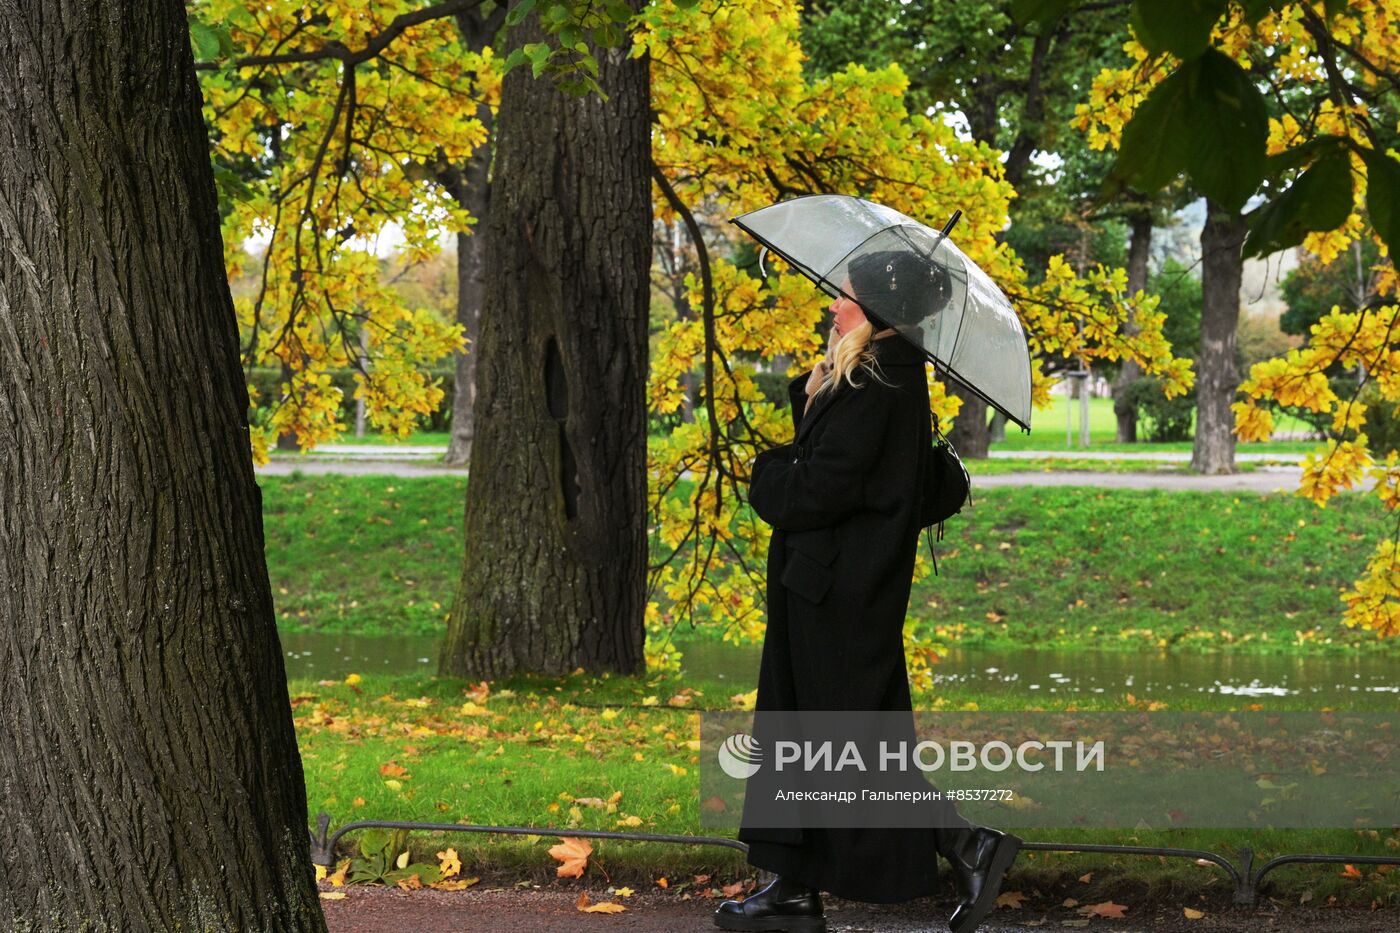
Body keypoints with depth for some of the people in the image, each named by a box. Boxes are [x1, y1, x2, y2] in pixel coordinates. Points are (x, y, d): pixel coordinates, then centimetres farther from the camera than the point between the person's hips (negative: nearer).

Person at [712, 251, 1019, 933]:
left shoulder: (872, 390, -19)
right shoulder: (891, 377, 12)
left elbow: (823, 487, -23)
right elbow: (823, 448, 17)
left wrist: (768, 476, -4)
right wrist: (811, 394, 2)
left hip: (840, 592, -10)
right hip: (829, 587, 10)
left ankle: (967, 845, 3)